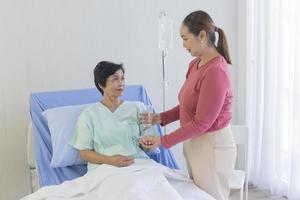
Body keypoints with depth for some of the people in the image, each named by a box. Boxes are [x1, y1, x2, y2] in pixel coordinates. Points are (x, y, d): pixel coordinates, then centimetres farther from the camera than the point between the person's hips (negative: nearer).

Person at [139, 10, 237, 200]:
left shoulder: (215, 72, -25)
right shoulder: (195, 64, 4)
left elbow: (201, 123, -23)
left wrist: (162, 141, -19)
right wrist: (160, 118, 2)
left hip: (212, 146, -9)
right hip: (195, 143, 9)